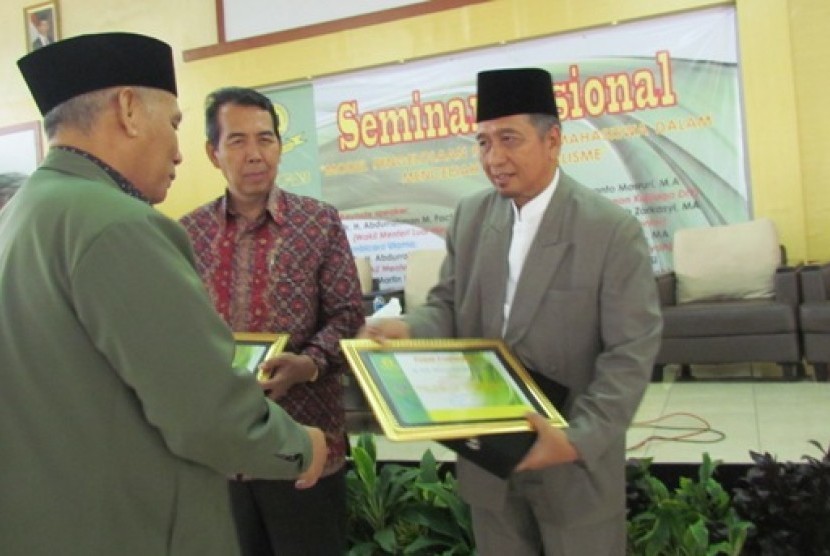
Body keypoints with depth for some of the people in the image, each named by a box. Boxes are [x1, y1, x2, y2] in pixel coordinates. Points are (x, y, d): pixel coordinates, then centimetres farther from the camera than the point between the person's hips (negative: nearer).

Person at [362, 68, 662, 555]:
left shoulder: (614, 230, -13)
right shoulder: (470, 217, 2)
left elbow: (631, 354, -15)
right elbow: (448, 306, 6)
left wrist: (578, 439, -25)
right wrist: (407, 330, -16)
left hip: (577, 459, -4)